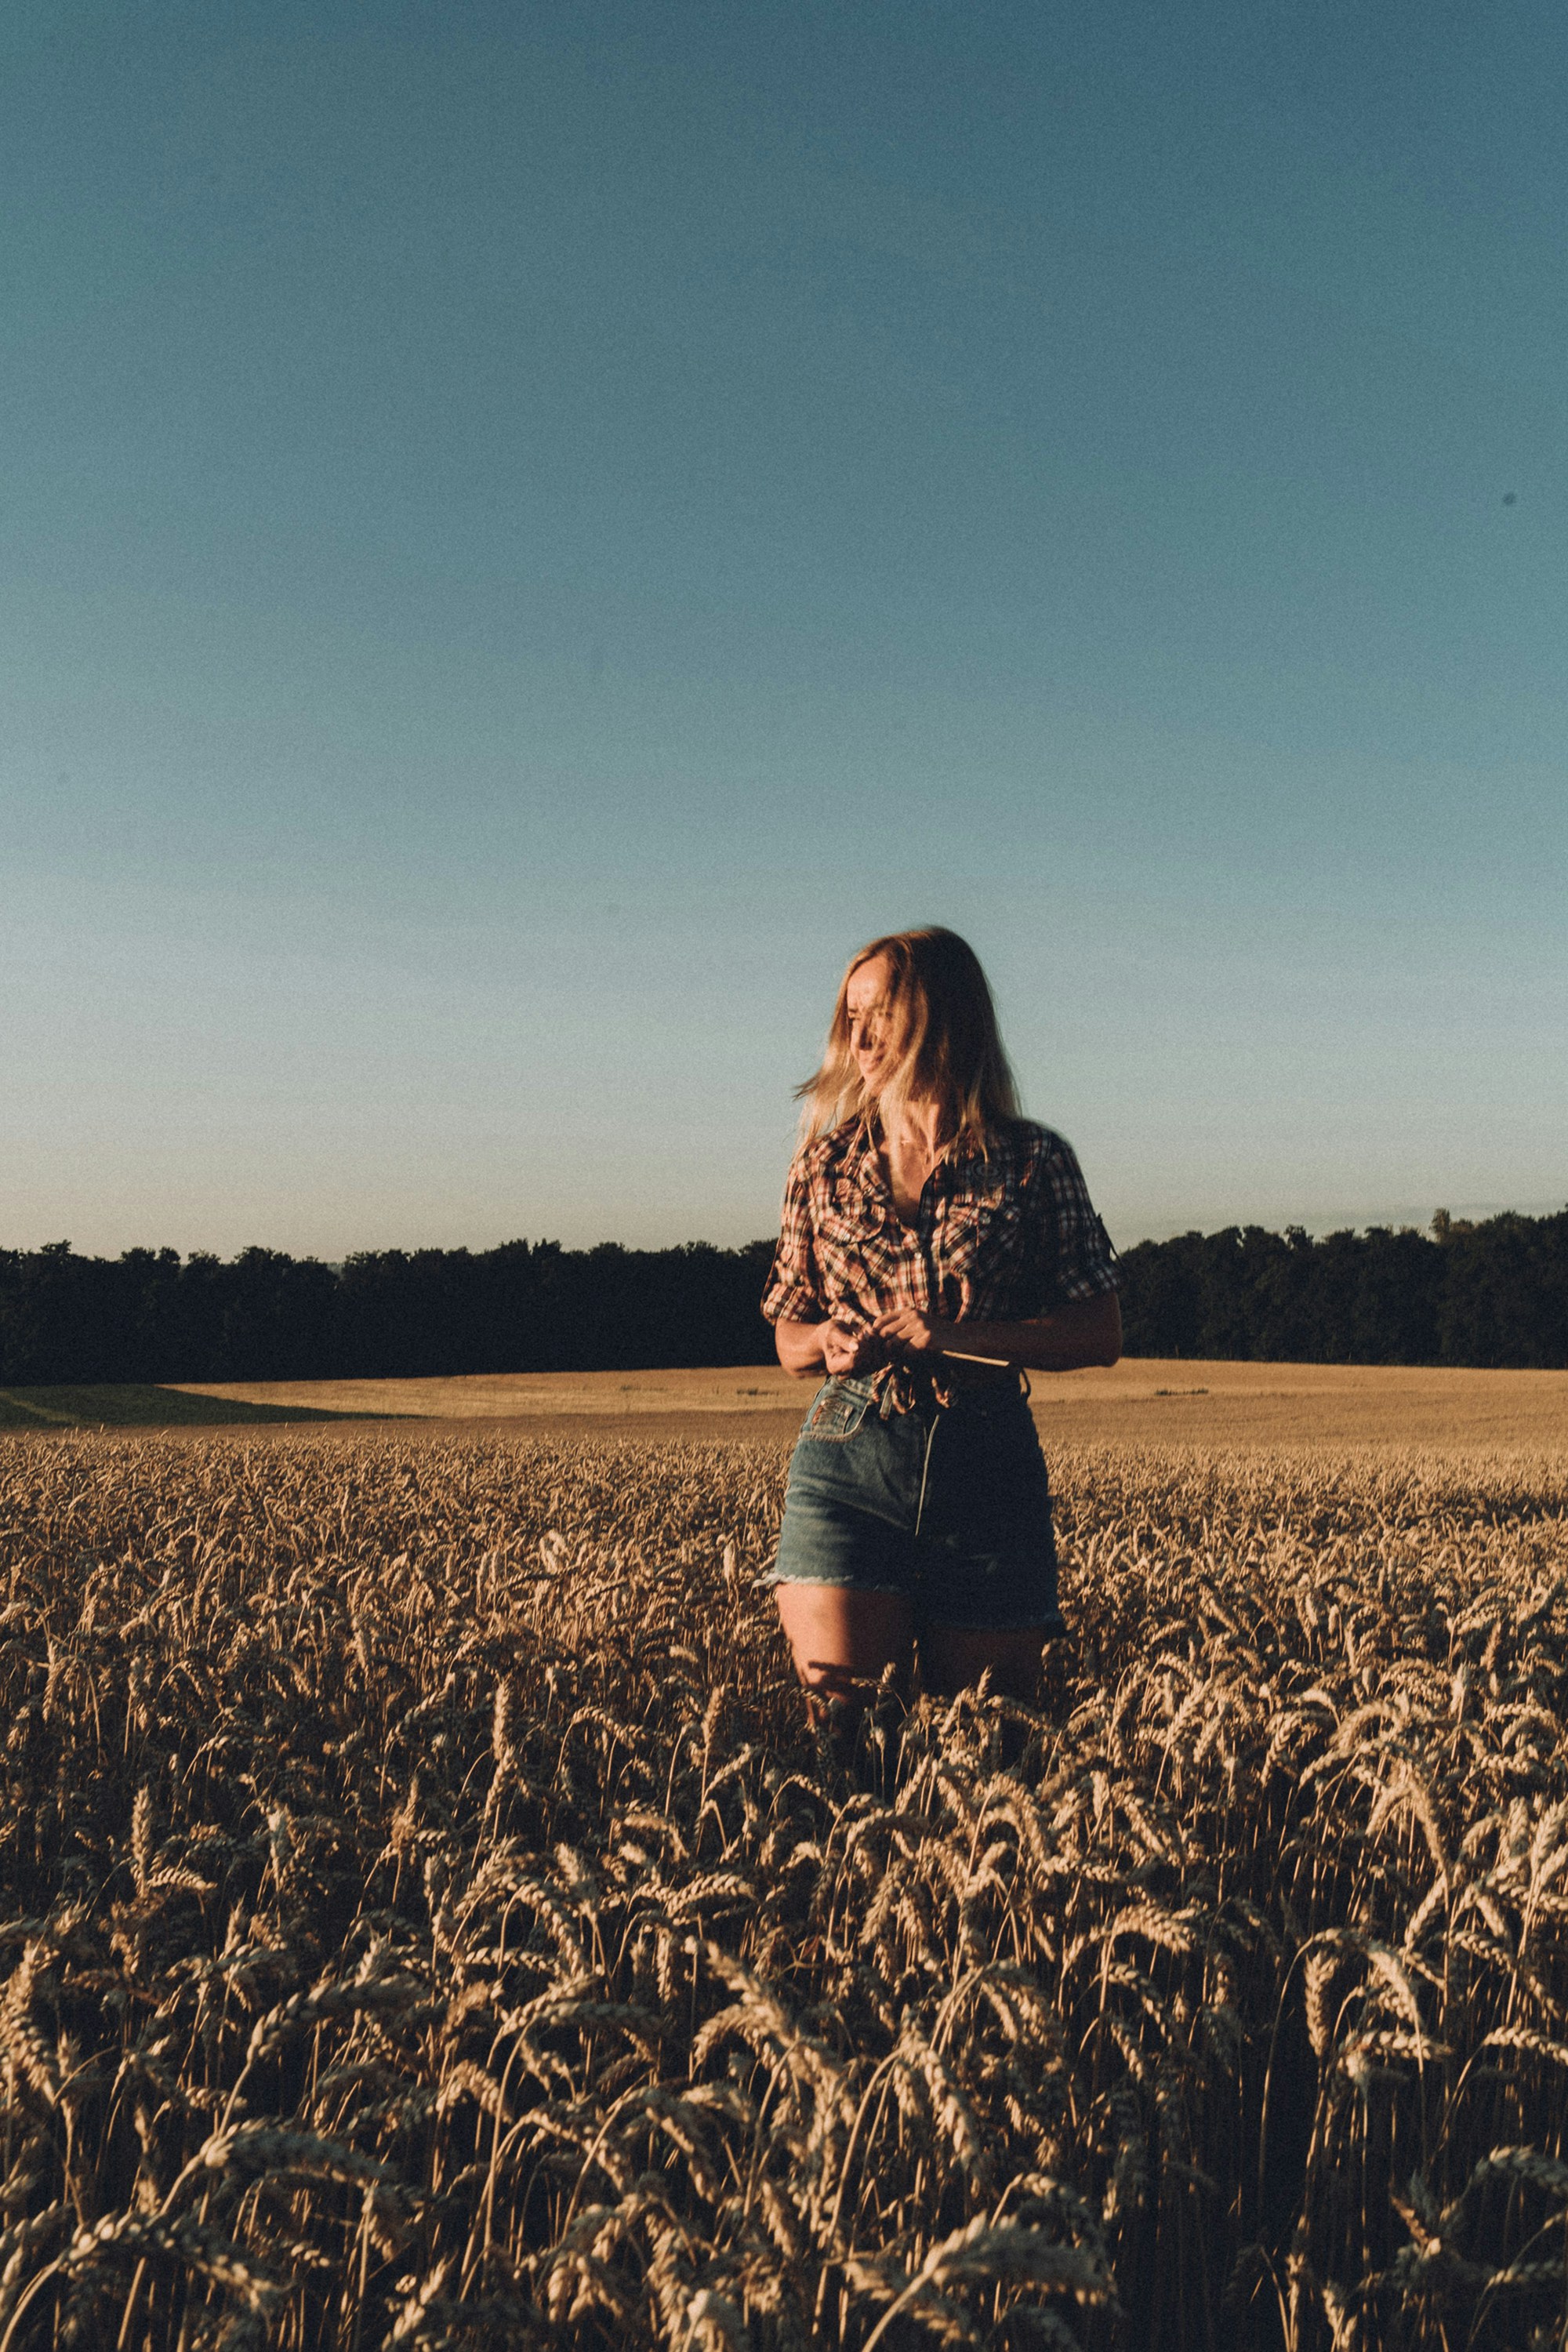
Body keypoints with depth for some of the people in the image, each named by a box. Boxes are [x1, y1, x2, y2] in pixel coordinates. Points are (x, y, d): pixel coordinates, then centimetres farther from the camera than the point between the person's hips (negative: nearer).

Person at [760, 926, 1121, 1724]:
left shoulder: (1033, 1162, 2)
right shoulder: (826, 1165, 9)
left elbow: (1101, 1334, 1)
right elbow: (789, 1339, 16)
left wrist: (964, 1338, -13)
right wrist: (828, 1343, -8)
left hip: (989, 1464, 0)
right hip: (849, 1456, 1)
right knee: (843, 1714, -7)